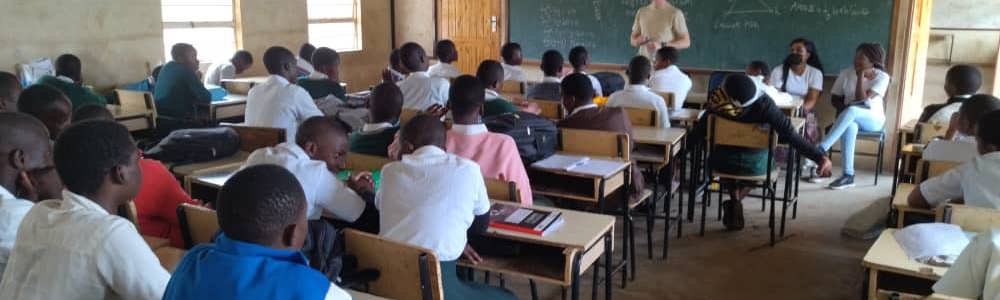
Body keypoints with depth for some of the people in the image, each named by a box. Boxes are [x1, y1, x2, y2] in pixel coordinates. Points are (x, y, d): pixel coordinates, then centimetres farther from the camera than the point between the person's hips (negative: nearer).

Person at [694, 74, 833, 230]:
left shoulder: (717, 105, -20)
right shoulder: (764, 104, -26)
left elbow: (698, 133, -8)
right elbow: (790, 134, -27)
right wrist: (820, 156, -23)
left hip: (723, 163, 1)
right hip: (755, 166, -1)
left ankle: (735, 201, 23)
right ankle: (736, 202, 18)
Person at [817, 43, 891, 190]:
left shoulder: (882, 77, -7)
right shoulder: (846, 73, 3)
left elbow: (861, 99, -17)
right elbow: (835, 99, 7)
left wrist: (860, 76, -17)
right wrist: (844, 109, -13)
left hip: (873, 120, -2)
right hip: (851, 118, 2)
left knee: (851, 111, -37)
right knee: (849, 126, -38)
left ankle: (820, 150, -41)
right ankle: (848, 175, -40)